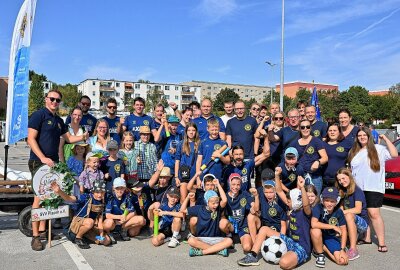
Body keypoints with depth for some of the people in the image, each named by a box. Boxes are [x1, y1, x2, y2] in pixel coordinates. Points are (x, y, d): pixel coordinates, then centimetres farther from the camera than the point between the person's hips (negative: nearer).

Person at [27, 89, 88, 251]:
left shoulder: (59, 121, 16)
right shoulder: (38, 115, -6)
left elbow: (68, 138, 22)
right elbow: (31, 139, -13)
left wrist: (82, 137, 3)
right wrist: (43, 158, -21)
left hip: (53, 163, 7)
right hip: (39, 162, -7)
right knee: (39, 197, -9)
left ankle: (42, 229, 21)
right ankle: (35, 236, -3)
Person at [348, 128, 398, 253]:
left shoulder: (378, 149, 0)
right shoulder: (353, 152, 15)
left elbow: (394, 154, -13)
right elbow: (350, 168, 21)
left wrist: (385, 138, -11)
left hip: (374, 188, -5)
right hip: (357, 188, 5)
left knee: (374, 214, -13)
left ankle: (381, 242, -7)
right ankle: (367, 237, 22)